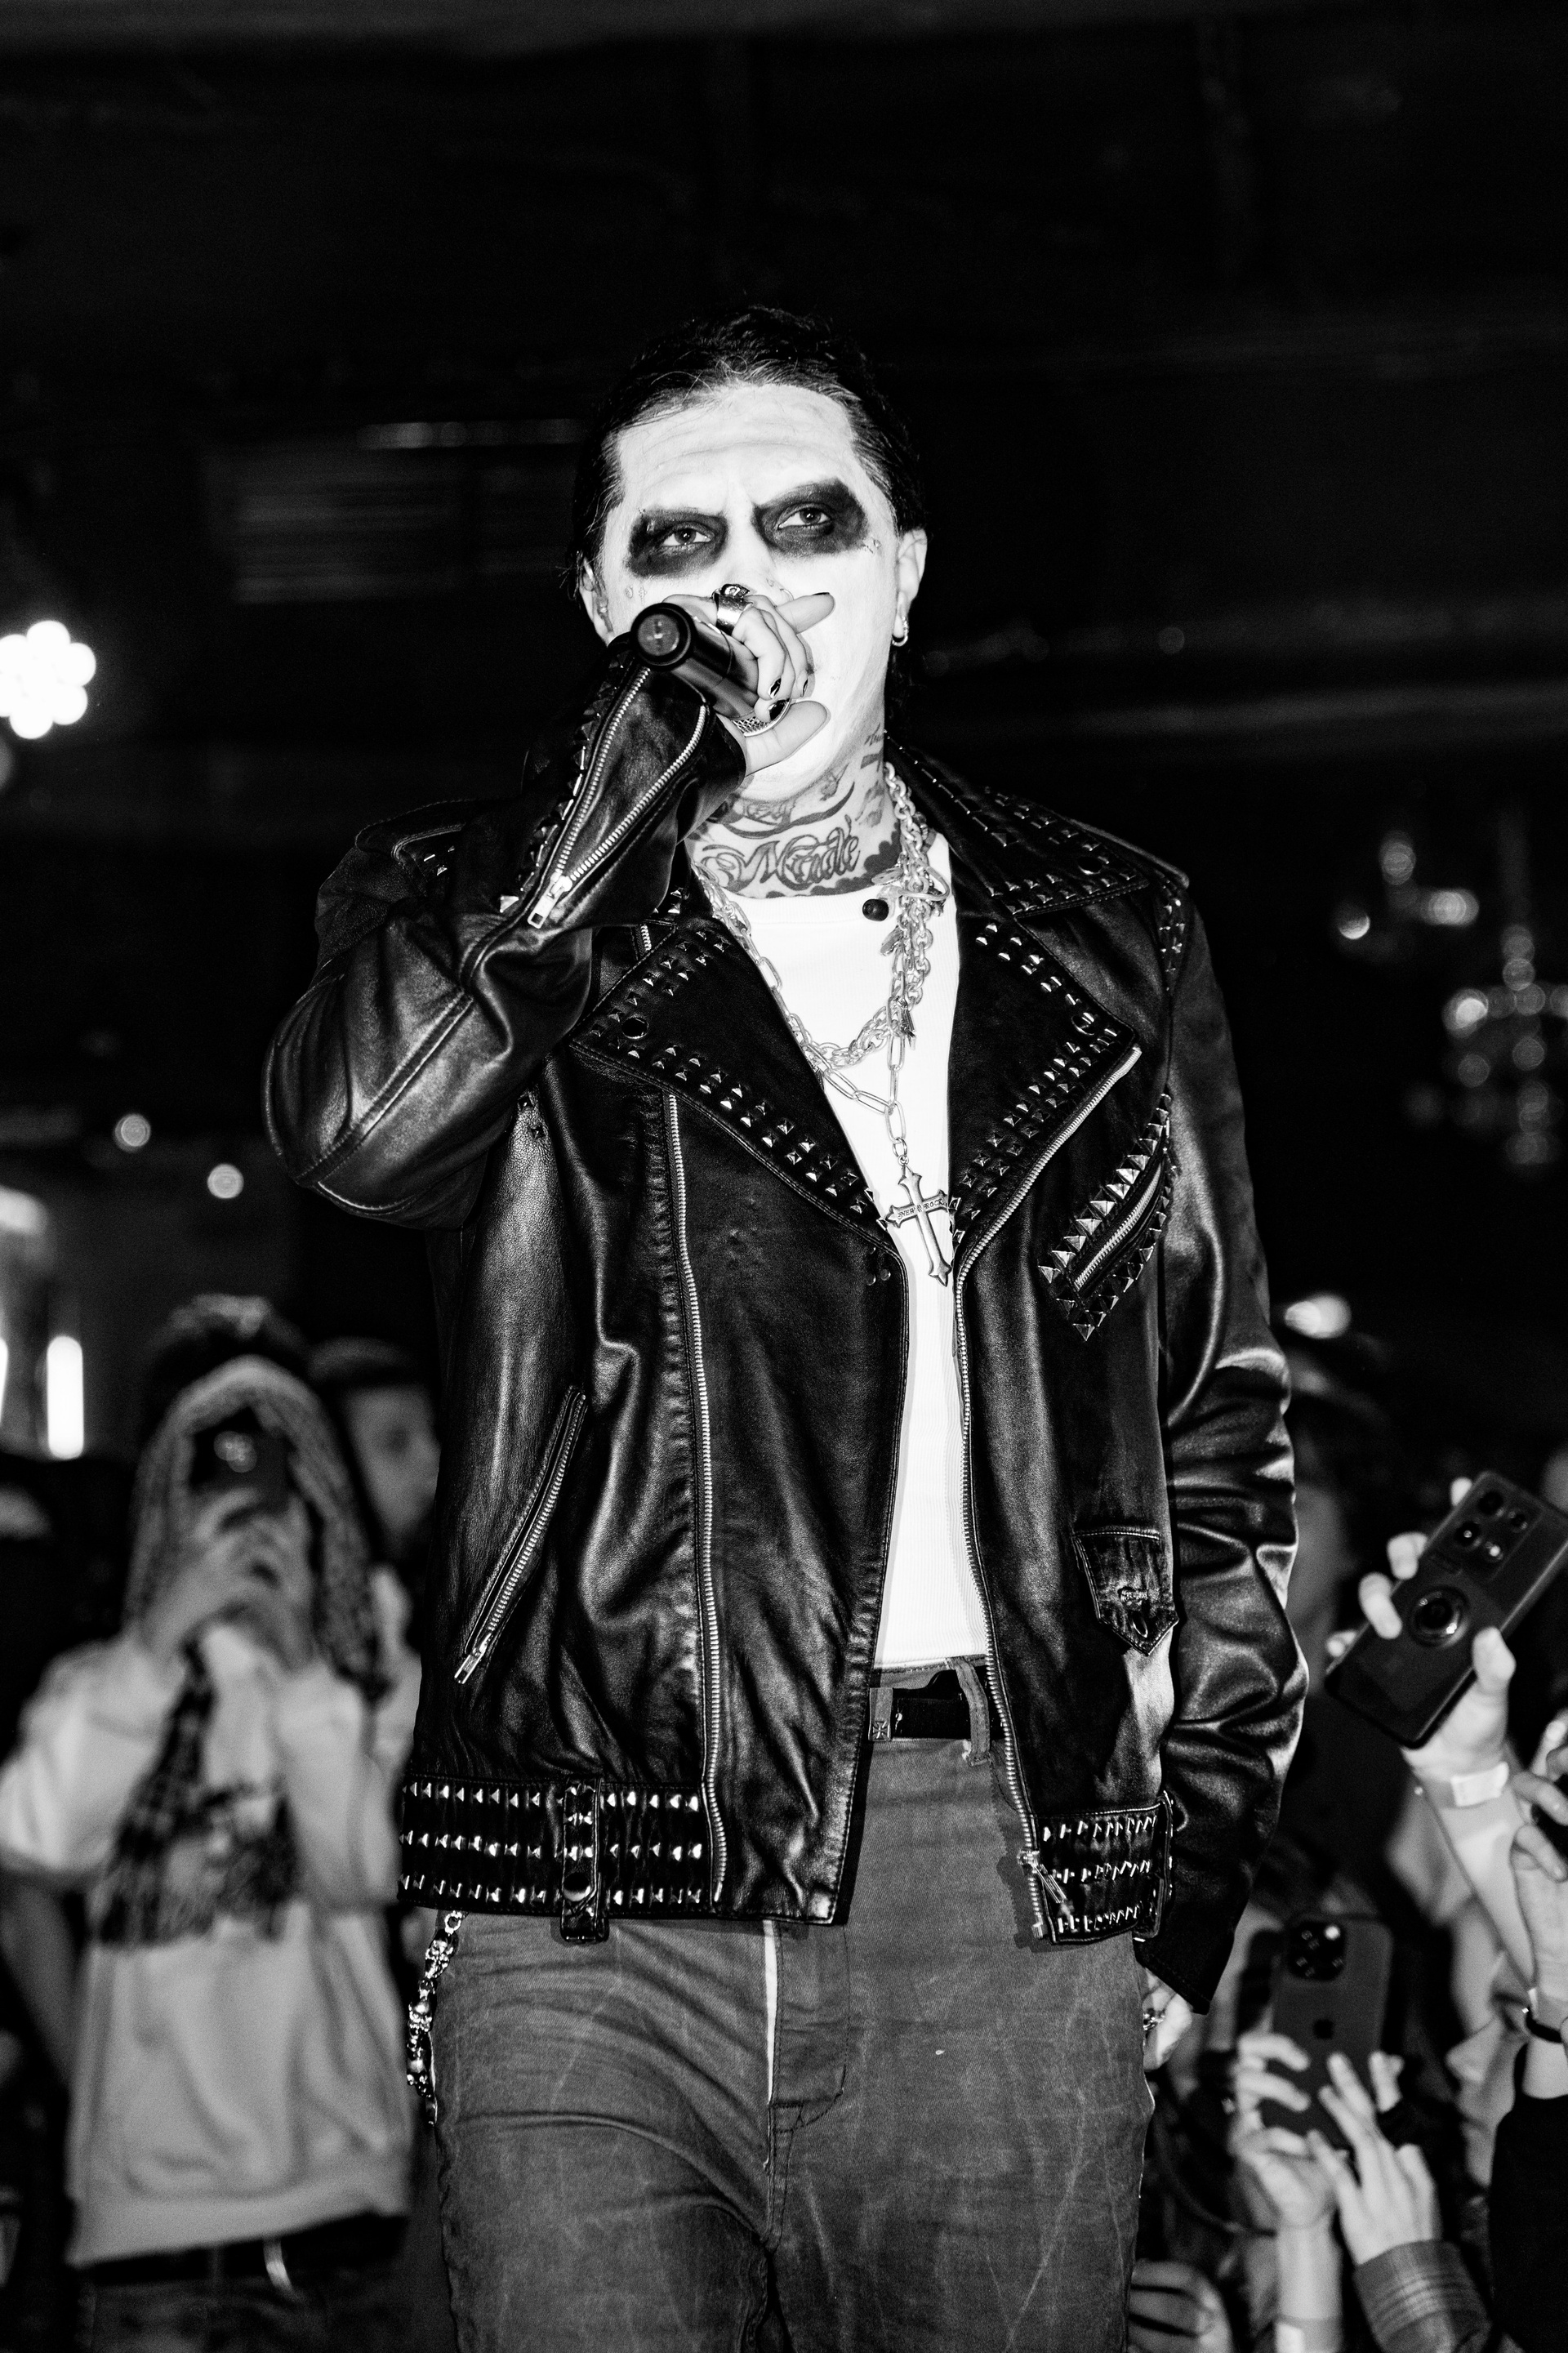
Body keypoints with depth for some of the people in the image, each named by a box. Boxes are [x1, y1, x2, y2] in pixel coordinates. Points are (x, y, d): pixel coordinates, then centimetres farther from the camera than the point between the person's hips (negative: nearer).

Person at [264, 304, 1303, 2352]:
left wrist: (1198, 1856, 7)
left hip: (1016, 1901, 2)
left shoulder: (1106, 938, 13)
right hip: (599, 1901, -1)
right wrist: (652, 742, -11)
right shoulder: (479, 910, 8)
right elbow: (365, 1128, -17)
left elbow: (1219, 1420, 14)